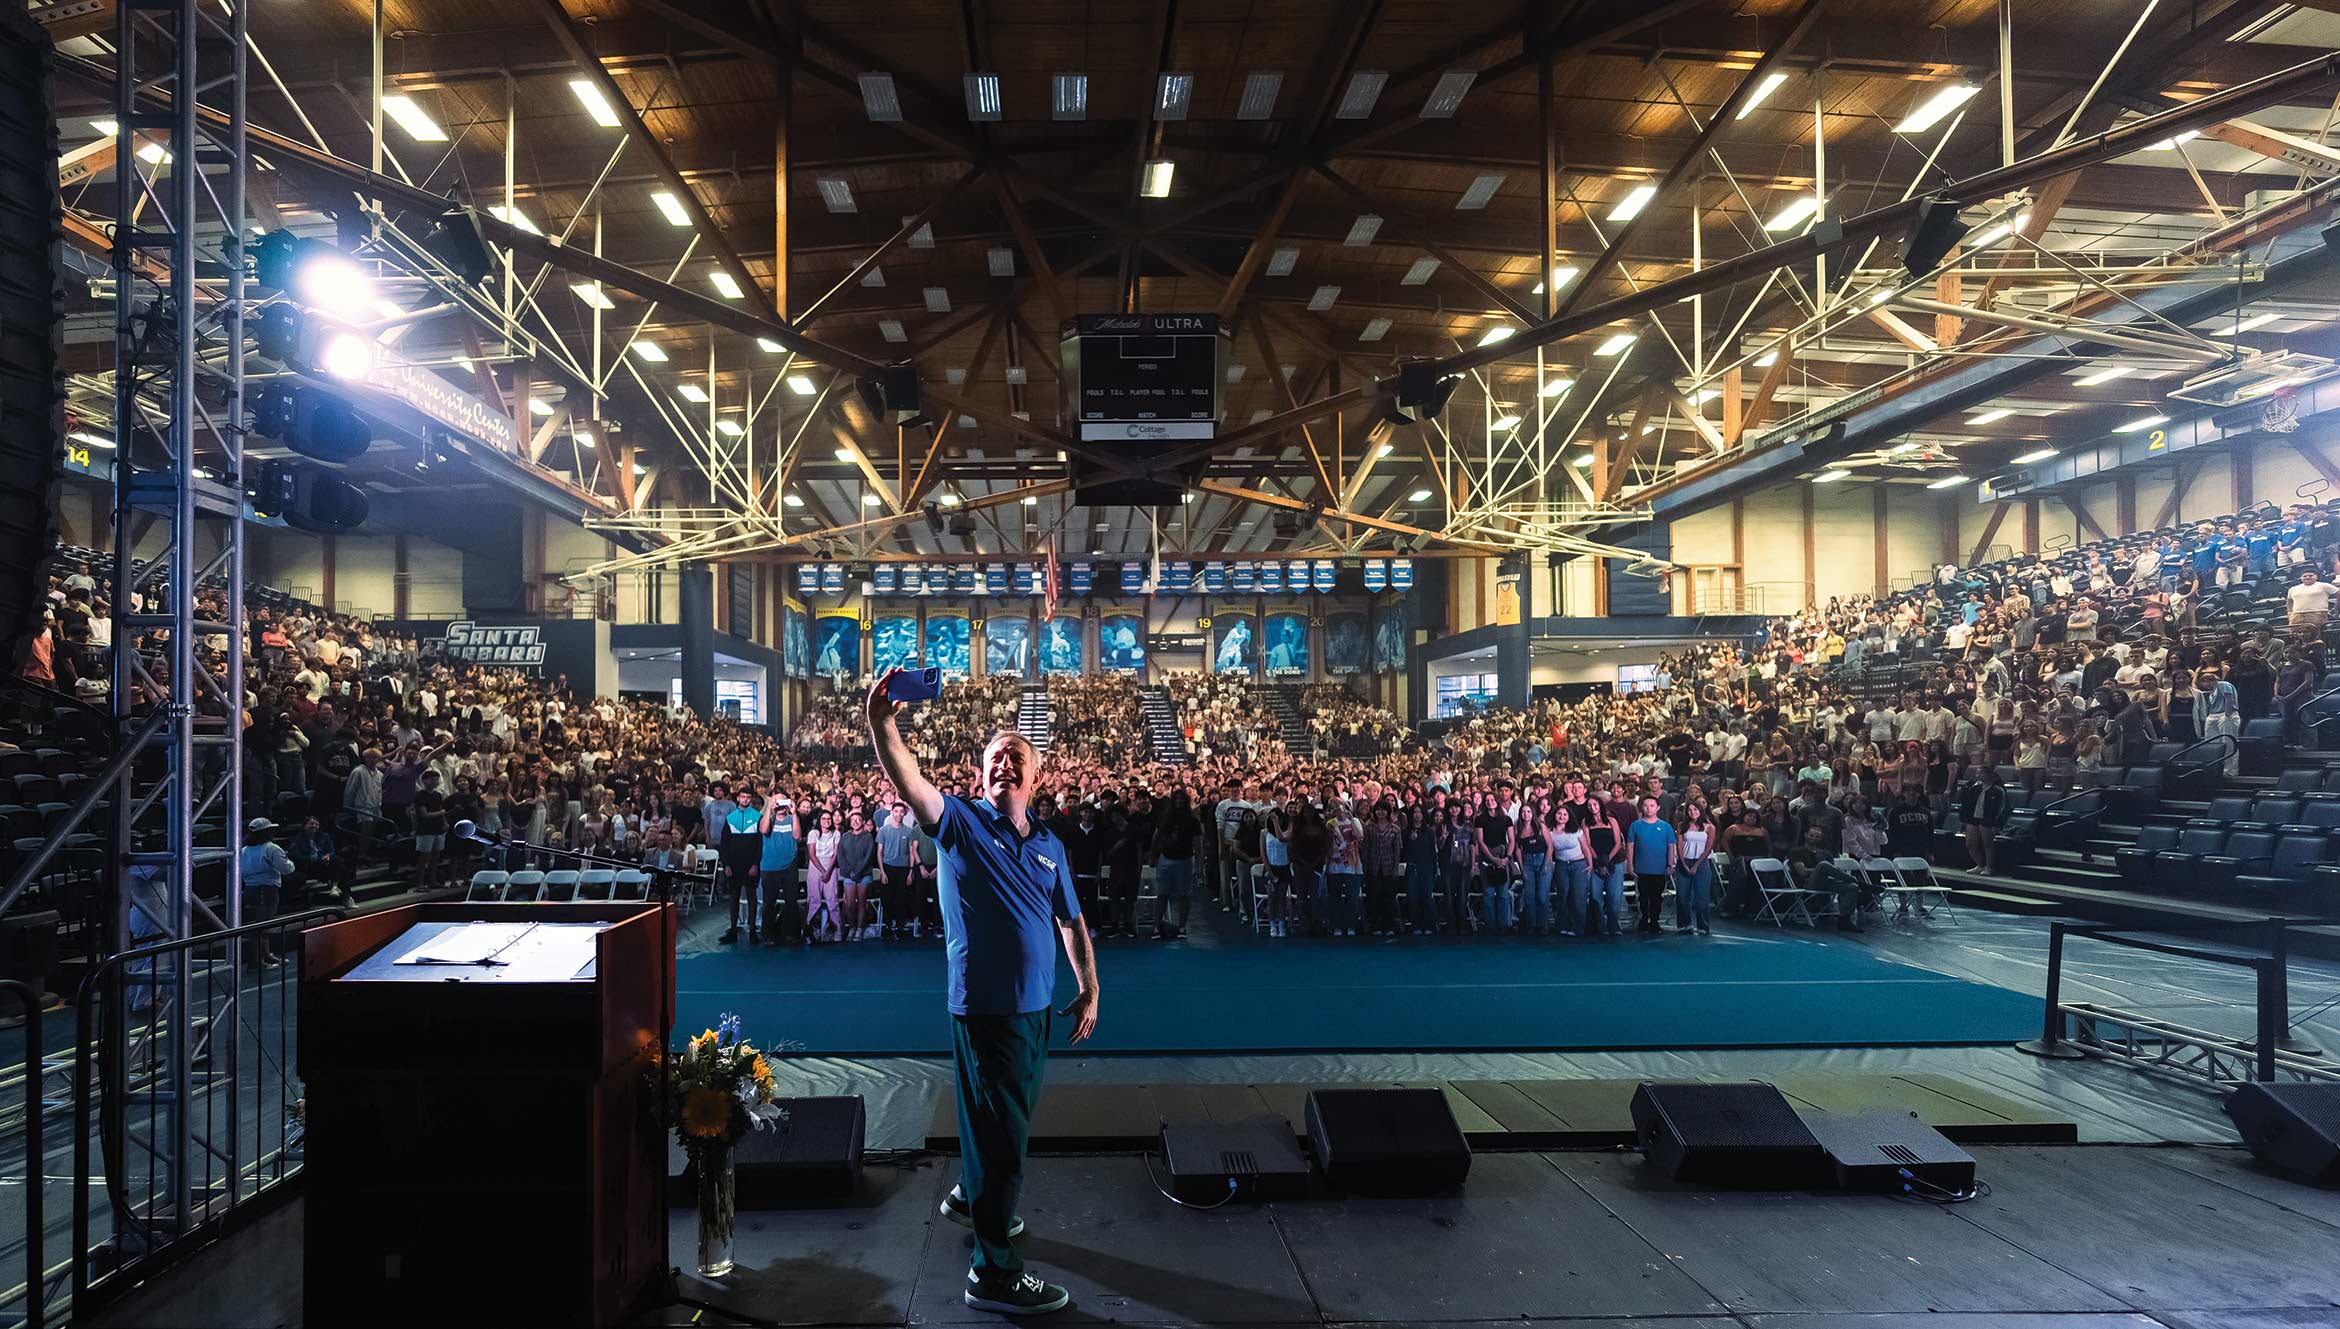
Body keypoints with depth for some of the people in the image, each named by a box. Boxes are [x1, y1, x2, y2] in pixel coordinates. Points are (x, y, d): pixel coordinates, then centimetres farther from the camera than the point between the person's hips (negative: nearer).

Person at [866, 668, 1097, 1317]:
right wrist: (880, 722, -39)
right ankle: (994, 1272, 10)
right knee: (1001, 1132, -2)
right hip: (984, 1004, -7)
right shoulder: (960, 821, -7)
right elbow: (906, 778, -24)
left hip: (1037, 1003, 7)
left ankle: (969, 1196, 49)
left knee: (1008, 1118, 23)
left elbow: (1072, 922, 14)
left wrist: (1089, 991, 8)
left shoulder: (1050, 846, 9)